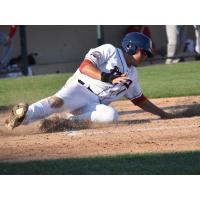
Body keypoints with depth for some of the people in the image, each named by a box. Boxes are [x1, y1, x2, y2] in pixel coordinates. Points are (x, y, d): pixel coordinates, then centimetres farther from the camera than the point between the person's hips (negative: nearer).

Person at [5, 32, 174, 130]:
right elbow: (85, 66, -12)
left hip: (96, 105, 6)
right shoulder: (110, 51, 1)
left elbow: (140, 100, 37)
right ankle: (24, 116, -60)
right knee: (59, 102, -40)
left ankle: (73, 119, -27)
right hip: (80, 89, -6)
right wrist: (109, 78, -22)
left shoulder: (132, 75, 26)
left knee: (111, 115, -30)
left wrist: (163, 114, 35)